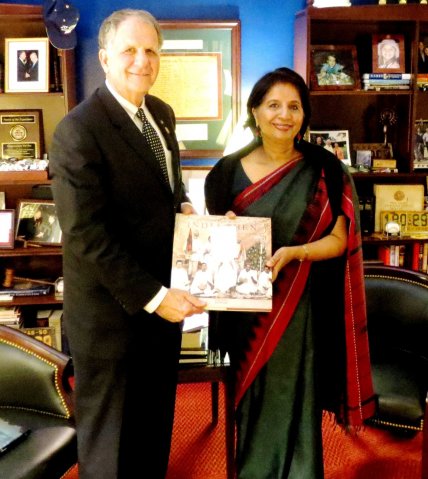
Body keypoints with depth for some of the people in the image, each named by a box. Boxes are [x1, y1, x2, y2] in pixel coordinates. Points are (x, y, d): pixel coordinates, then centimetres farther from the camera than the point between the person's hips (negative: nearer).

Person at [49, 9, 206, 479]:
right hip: (112, 313, -7)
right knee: (109, 438, 14)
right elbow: (86, 235, -23)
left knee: (155, 426, 24)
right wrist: (153, 297, -23)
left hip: (163, 300, 8)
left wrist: (183, 205, -2)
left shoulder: (162, 113, 6)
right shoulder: (78, 130, -19)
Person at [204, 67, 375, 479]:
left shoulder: (325, 171, -5)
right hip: (246, 309, 2)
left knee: (295, 403, 9)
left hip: (301, 311, -1)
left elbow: (339, 239, -7)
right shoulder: (229, 171, -2)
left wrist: (293, 253, -24)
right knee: (254, 402, 16)